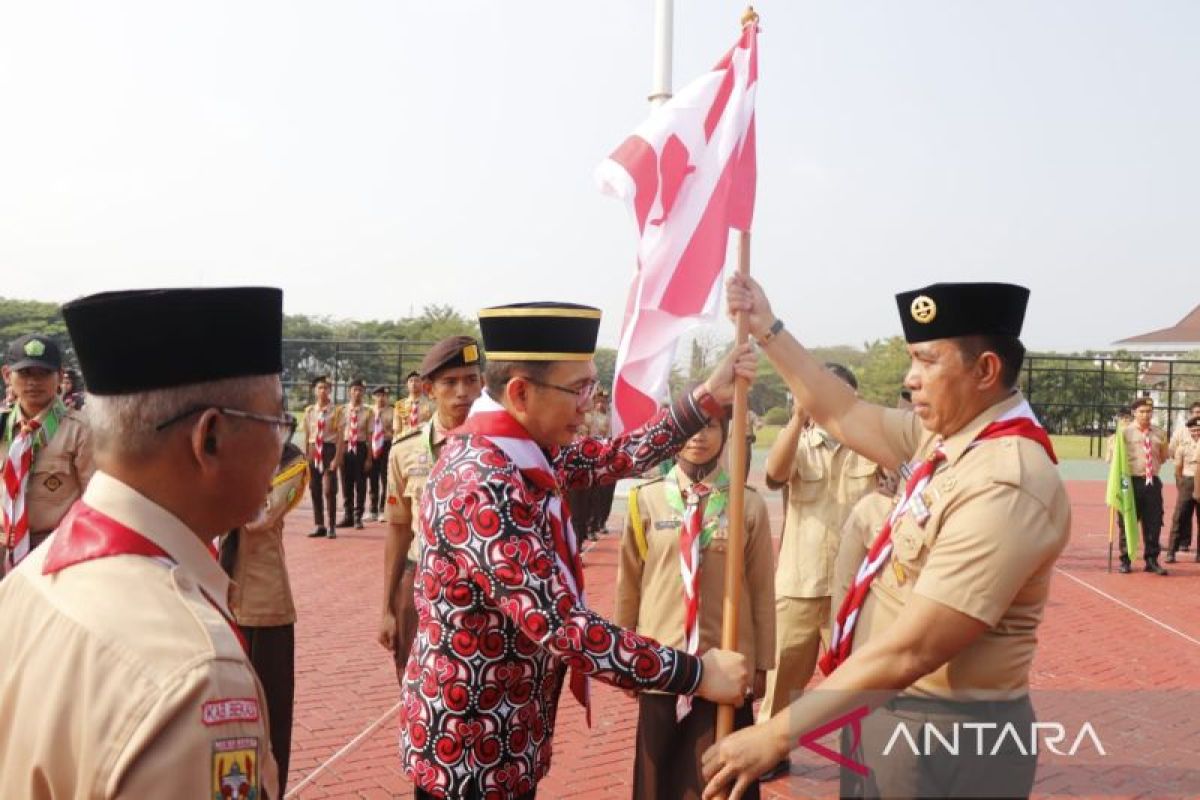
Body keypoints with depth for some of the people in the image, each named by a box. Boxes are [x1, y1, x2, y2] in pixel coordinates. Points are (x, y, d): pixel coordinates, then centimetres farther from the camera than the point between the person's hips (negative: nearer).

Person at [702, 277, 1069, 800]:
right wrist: (768, 330, 12)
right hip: (895, 710, 8)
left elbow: (910, 652, -29)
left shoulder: (1005, 487, -27)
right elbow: (845, 417, 15)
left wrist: (776, 735, -26)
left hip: (947, 738, -8)